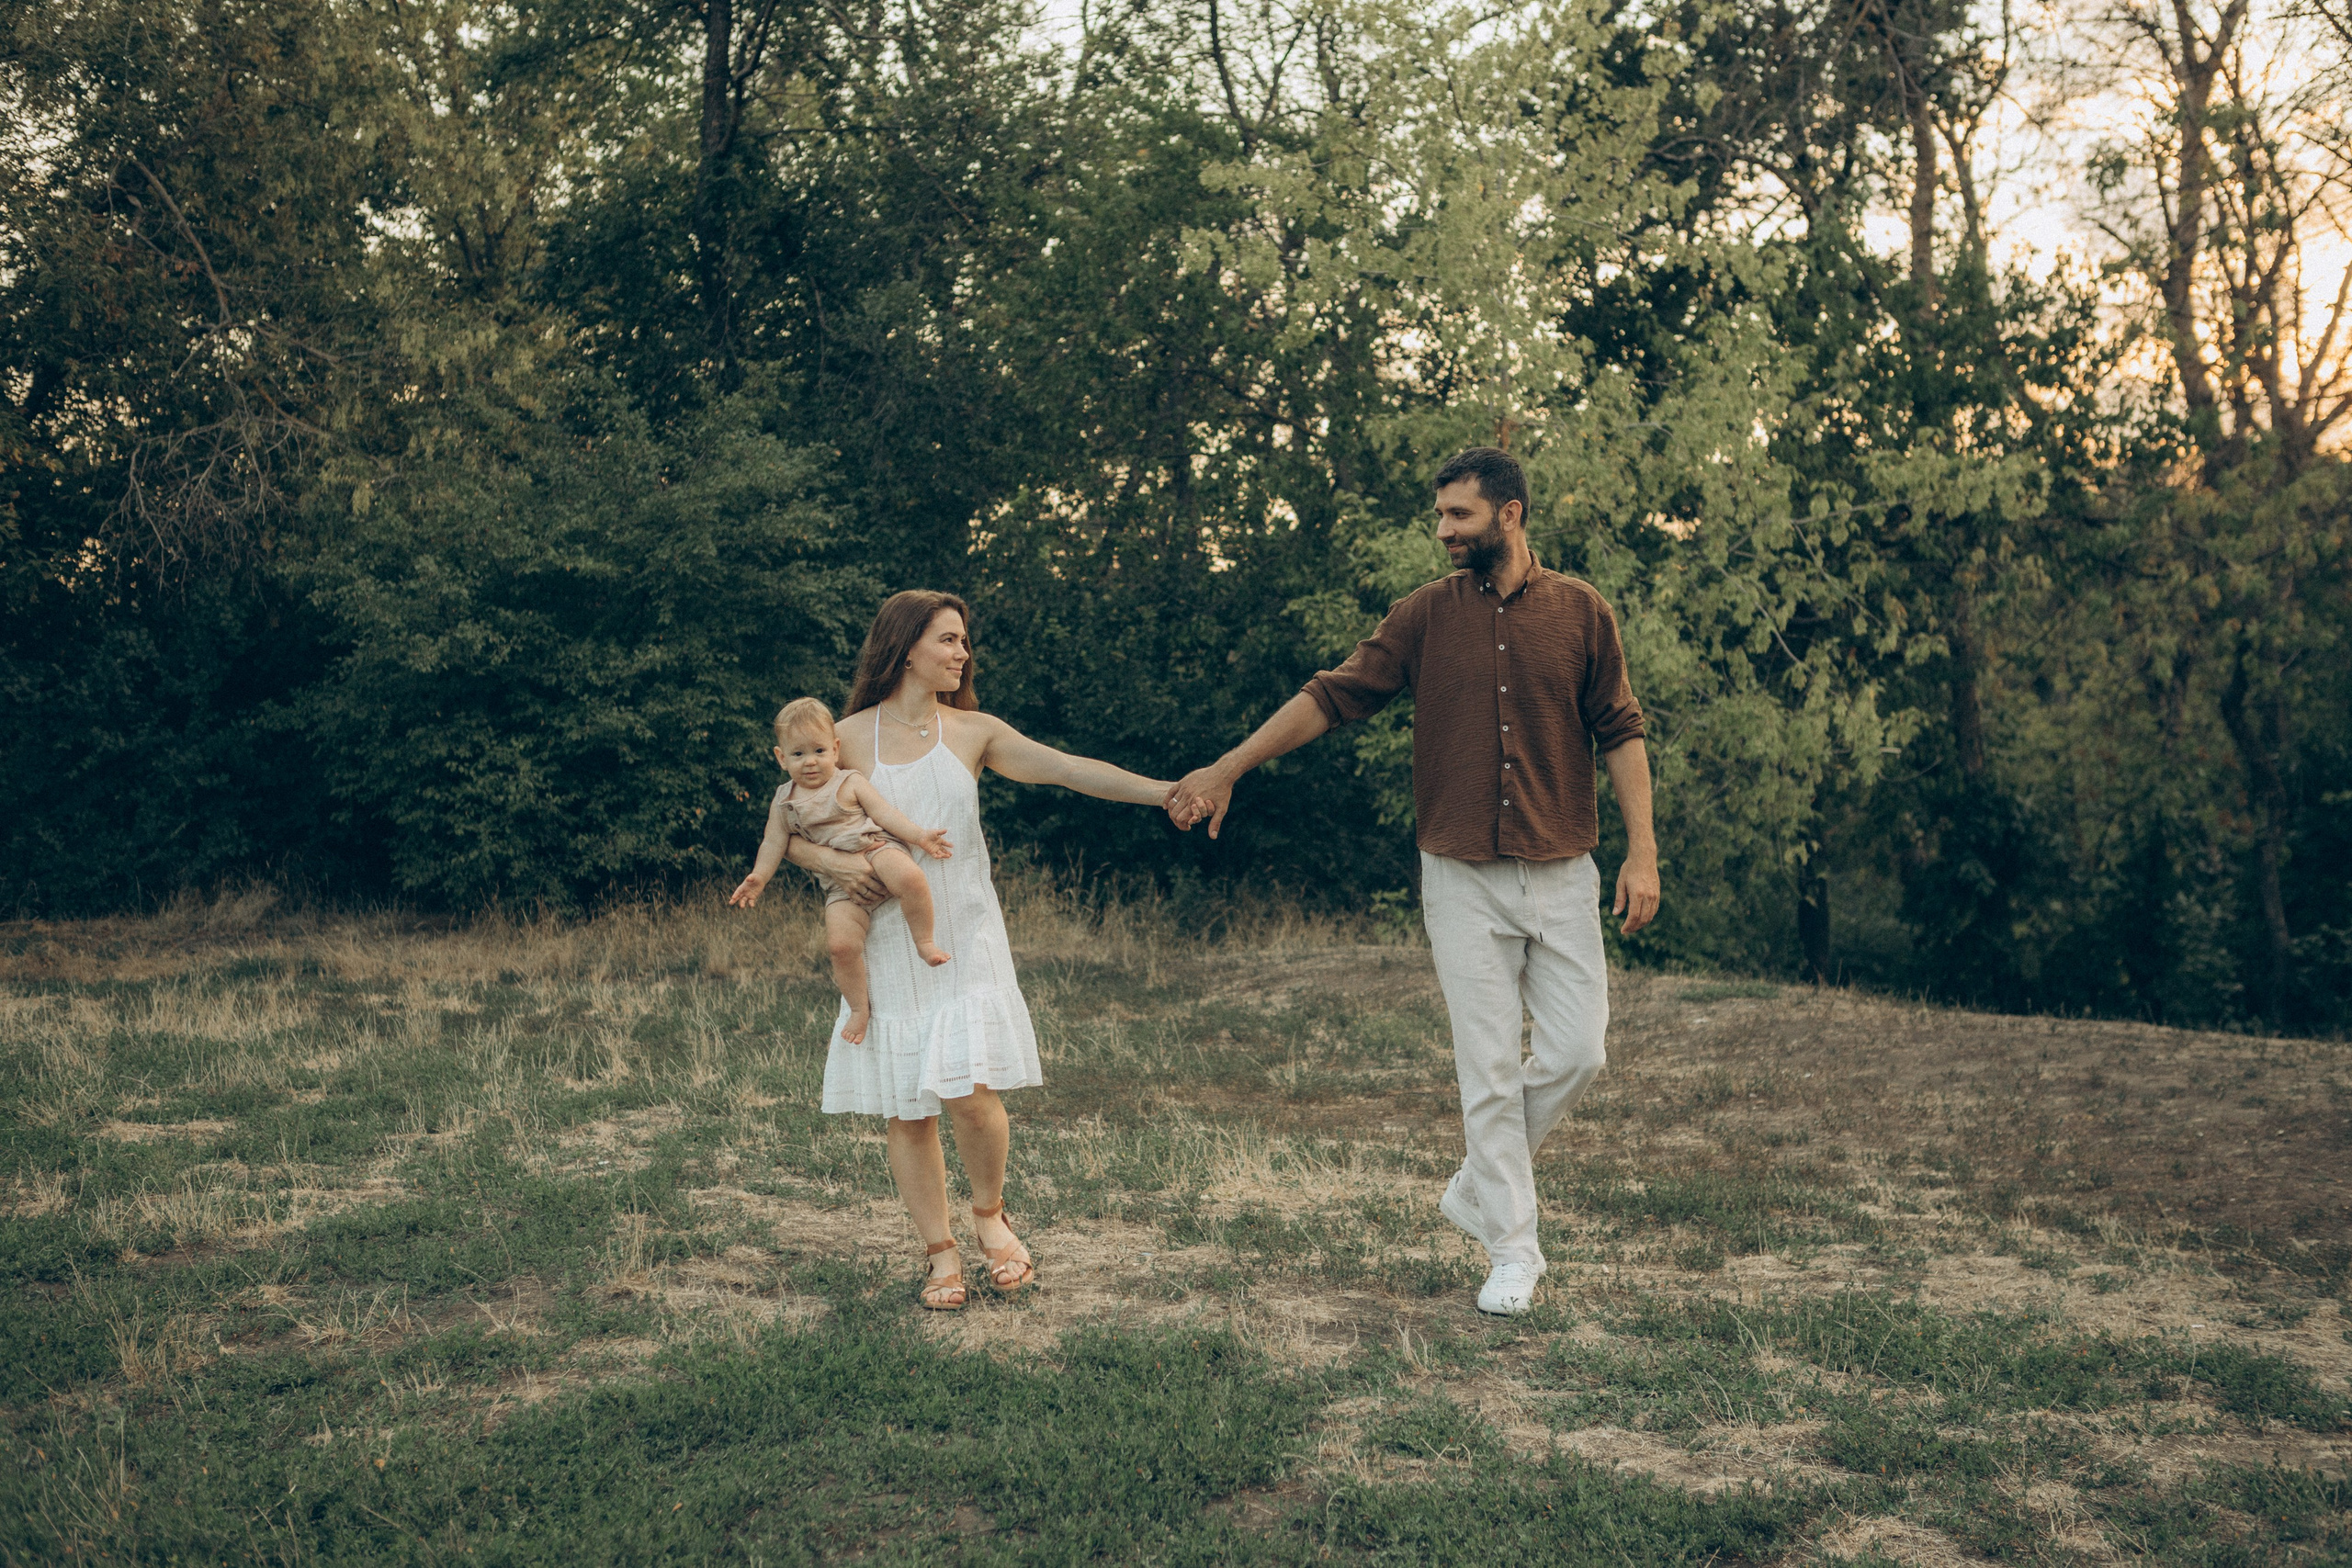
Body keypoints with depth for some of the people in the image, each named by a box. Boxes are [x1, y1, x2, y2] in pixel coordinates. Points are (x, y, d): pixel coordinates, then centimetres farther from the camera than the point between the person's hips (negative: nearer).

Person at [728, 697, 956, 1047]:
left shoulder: (850, 782, 6)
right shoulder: (784, 802, 12)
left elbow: (885, 812, 2)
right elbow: (774, 843, 14)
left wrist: (919, 835, -8)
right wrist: (758, 877, -1)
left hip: (876, 850, -2)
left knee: (909, 878, -37)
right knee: (840, 944, -19)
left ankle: (924, 942, -14)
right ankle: (859, 1008, 2)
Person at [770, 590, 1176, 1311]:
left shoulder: (974, 732, 5)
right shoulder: (850, 737, 2)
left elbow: (1069, 770, -5)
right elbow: (788, 831, 7)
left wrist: (1166, 792, -15)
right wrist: (835, 862, -13)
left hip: (964, 937, 0)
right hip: (887, 945, 0)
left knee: (971, 1091, -14)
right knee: (906, 1110, 3)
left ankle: (990, 1215, 14)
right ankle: (941, 1252, 17)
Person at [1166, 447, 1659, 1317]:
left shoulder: (1580, 611, 2)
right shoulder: (1427, 614, 2)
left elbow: (1620, 732, 4)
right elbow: (1331, 696, 2)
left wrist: (1642, 849, -4)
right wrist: (1227, 769, -2)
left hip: (1562, 875, 1)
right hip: (1463, 878, -1)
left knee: (1575, 1053, -2)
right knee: (1489, 1067, 0)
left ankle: (1480, 1185, 22)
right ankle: (1512, 1251, 12)